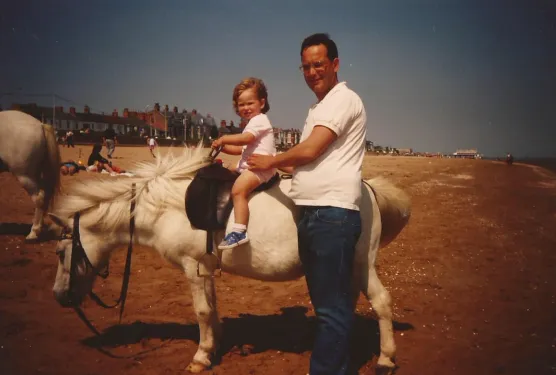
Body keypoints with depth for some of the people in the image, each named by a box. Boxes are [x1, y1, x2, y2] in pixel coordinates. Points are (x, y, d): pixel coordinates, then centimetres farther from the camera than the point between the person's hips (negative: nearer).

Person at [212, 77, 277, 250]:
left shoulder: (259, 120, -7)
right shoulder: (253, 123, 26)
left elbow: (246, 139, -24)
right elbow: (243, 148, 26)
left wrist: (223, 138, -14)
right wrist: (223, 147, 13)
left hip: (259, 166, -12)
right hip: (248, 166, 12)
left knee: (238, 190, -28)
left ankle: (239, 231, -36)